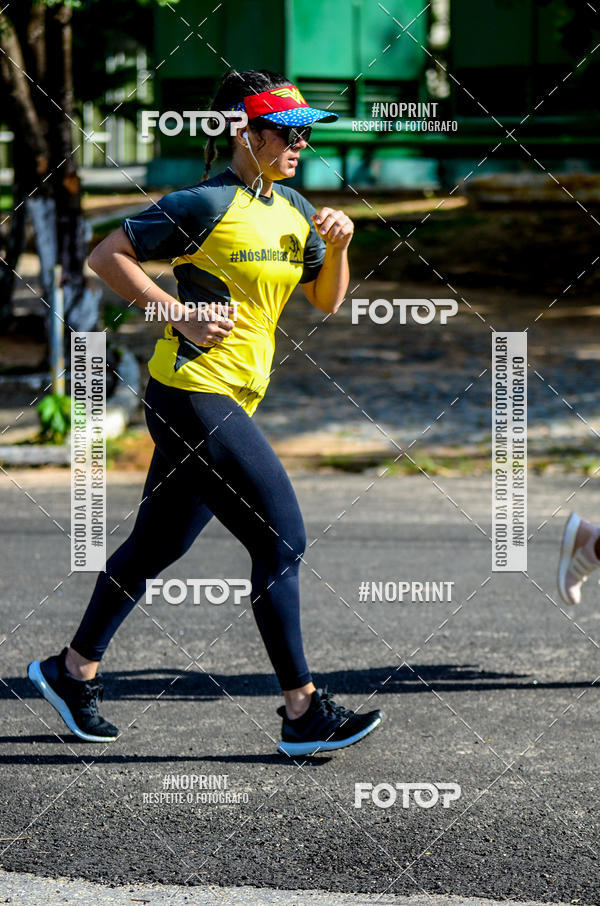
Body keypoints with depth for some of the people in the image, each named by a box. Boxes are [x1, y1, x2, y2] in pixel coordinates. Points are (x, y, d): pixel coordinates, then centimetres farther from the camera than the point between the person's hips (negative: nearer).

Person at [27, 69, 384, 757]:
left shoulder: (292, 209, 12)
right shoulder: (207, 203, -12)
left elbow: (326, 300, 18)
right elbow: (106, 256, -9)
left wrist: (338, 246, -1)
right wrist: (180, 313, -15)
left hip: (231, 402, 9)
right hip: (193, 395, -9)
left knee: (157, 544, 17)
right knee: (281, 539, -11)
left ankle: (72, 670, 32)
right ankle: (302, 713, -7)